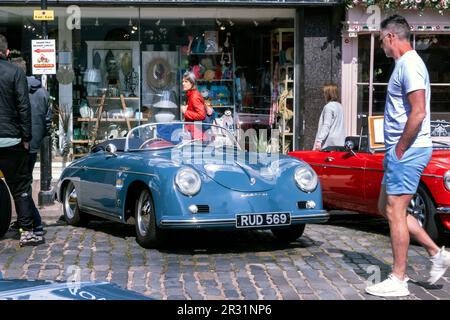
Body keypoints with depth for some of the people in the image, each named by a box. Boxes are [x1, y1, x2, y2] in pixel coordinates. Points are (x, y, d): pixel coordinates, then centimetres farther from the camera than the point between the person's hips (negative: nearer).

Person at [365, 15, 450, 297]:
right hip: (402, 150, 11)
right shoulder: (405, 64, 16)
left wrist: (400, 149, -16)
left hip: (408, 150, -11)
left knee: (394, 211, -5)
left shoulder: (409, 64, -16)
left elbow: (418, 113, -23)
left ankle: (398, 281, 2)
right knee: (387, 208, 16)